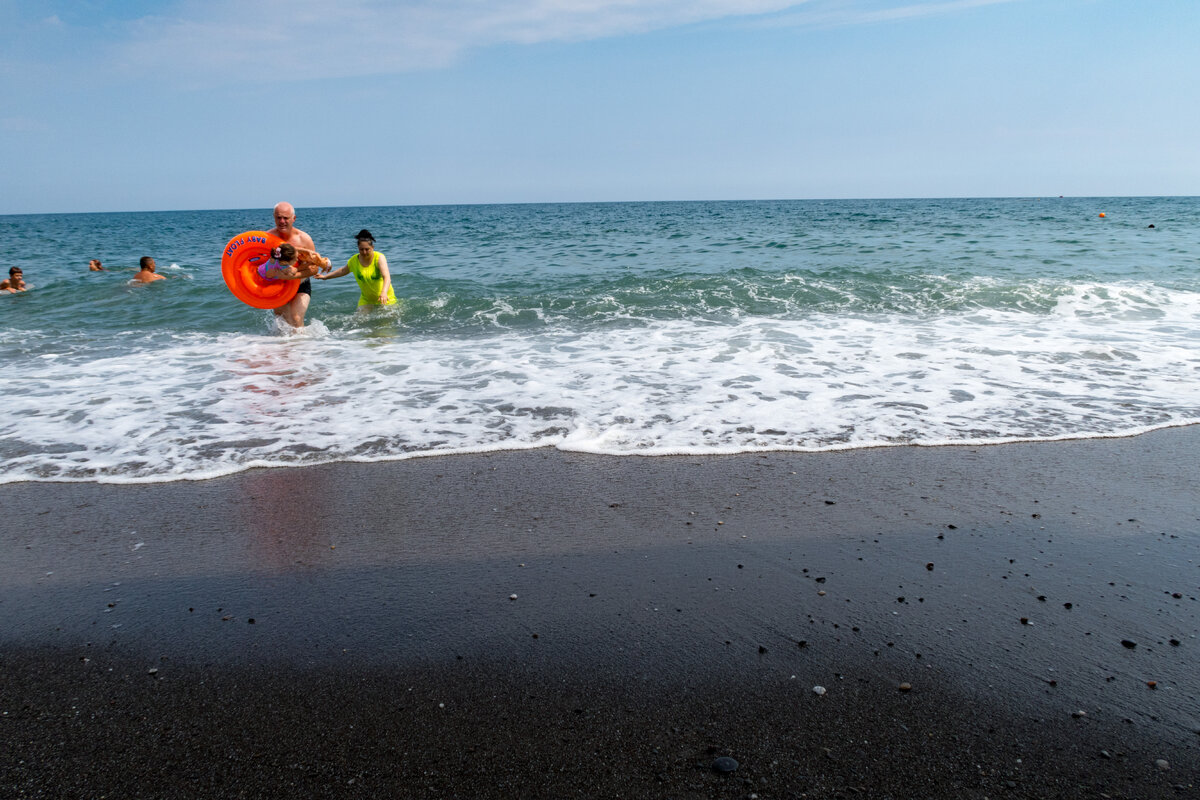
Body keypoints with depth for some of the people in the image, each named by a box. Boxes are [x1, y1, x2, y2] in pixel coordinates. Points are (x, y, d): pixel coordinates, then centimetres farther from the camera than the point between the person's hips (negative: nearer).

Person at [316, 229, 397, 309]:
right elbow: (343, 271, 19)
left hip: (386, 299, -3)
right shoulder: (354, 260, -4)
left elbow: (386, 276, -36)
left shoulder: (379, 258, -19)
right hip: (366, 300, 3)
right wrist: (326, 276, 26)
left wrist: (384, 292, -54)